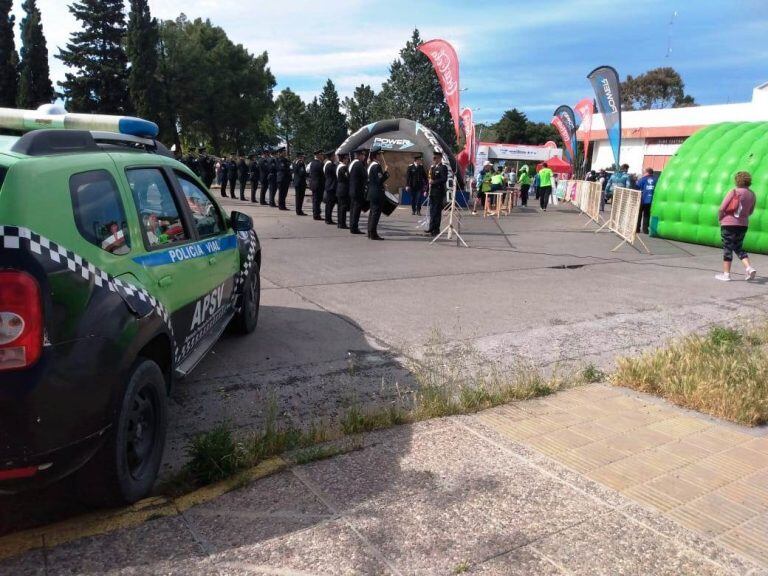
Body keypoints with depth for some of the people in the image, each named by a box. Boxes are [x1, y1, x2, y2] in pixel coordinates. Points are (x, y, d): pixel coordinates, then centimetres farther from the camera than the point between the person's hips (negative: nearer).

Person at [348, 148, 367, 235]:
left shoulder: (351, 163, 12)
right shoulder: (359, 164, -16)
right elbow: (365, 176, -18)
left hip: (352, 191, 10)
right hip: (358, 191, -10)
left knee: (353, 209, 13)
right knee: (357, 209, -6)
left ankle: (352, 227, 19)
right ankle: (354, 228, -4)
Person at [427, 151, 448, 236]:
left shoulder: (443, 167, -7)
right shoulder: (432, 167, 17)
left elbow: (444, 179, -16)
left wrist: (434, 182, -20)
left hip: (439, 192, -8)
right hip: (432, 192, 8)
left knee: (437, 211, -4)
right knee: (432, 211, 10)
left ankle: (436, 229, 0)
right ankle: (431, 228, 16)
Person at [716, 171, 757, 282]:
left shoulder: (734, 192, -13)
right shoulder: (752, 194, 5)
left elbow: (722, 208, -13)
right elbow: (750, 212, 14)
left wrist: (720, 217, 3)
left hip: (729, 223, -5)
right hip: (743, 224, 5)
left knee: (727, 248, 2)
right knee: (738, 248, 17)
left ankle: (726, 274, 5)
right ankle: (749, 268, 1)